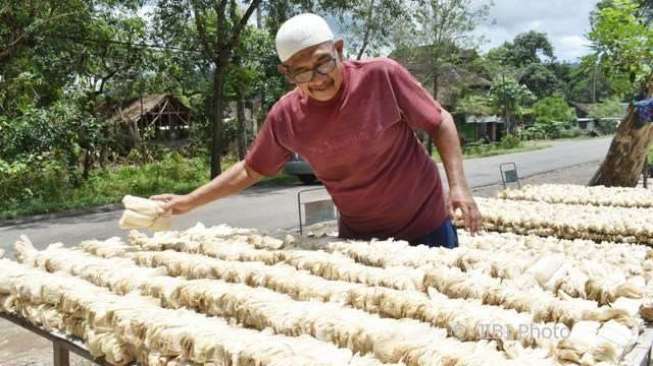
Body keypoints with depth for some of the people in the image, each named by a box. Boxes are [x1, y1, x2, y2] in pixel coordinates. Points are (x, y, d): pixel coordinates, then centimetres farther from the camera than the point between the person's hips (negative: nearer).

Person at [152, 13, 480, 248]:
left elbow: (440, 122, -8)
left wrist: (458, 185, -18)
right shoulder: (285, 117, -11)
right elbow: (250, 170, 3)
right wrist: (188, 202, 2)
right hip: (357, 236, 2)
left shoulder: (382, 76, -20)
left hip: (425, 227, -2)